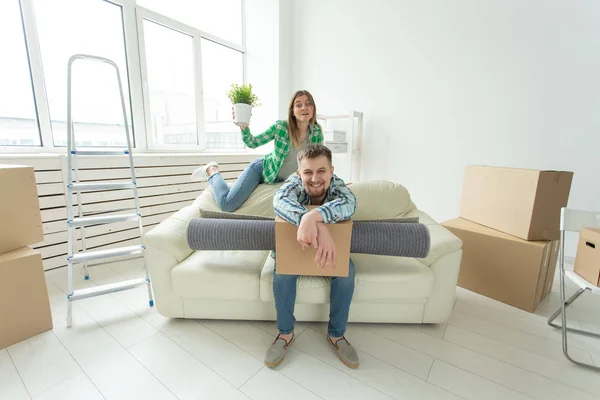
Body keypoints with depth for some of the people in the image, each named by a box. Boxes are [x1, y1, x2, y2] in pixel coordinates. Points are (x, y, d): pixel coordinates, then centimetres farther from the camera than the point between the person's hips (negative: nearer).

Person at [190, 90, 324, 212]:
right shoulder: (280, 126, -18)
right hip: (262, 168, -4)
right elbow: (253, 143, -9)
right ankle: (212, 170, 13)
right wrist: (243, 127, -27)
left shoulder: (317, 132, -11)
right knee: (226, 205, -14)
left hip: (282, 180, 5)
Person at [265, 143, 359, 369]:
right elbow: (280, 200, -48)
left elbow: (348, 203, -45)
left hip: (331, 246, 1)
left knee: (346, 271, -24)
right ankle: (285, 332, -4)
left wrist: (312, 216, -63)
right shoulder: (294, 183, -24)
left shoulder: (337, 185, -21)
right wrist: (317, 225, -64)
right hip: (292, 245, -1)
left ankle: (336, 334, -1)